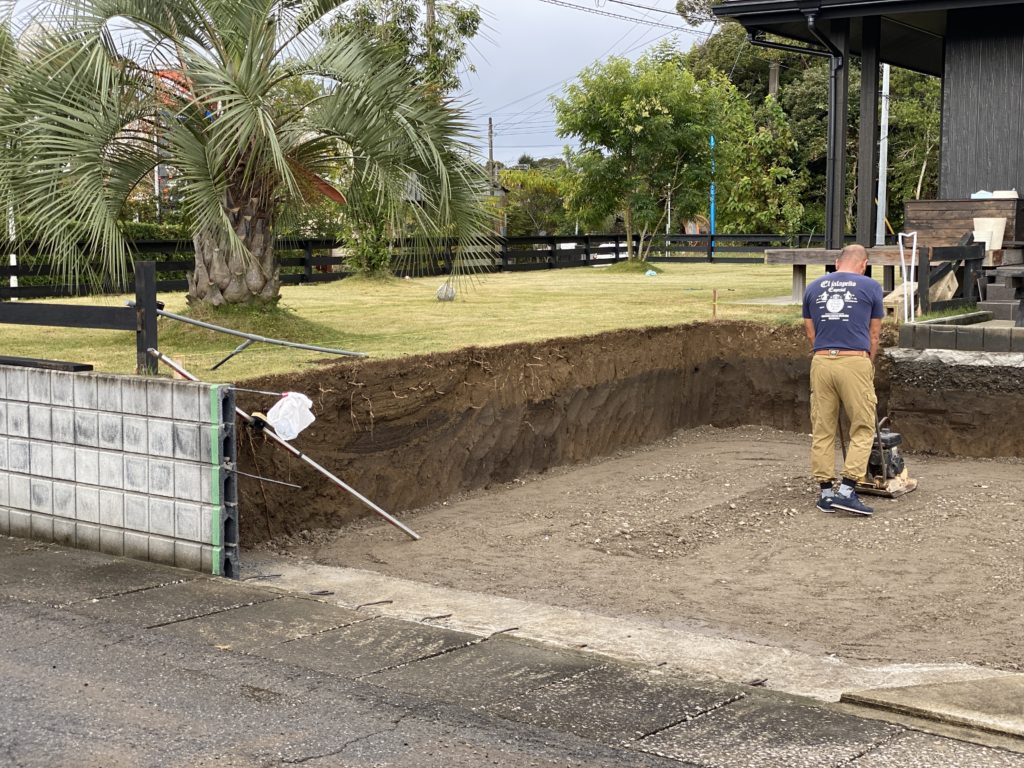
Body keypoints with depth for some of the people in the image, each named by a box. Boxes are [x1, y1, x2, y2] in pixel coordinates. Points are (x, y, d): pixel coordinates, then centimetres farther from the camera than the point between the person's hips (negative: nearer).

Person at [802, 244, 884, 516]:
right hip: (855, 362, -3)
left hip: (821, 362, 3)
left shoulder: (813, 288, 13)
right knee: (863, 429, 5)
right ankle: (846, 490, -5)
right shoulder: (870, 287, 5)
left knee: (822, 429, 10)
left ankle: (826, 491, 12)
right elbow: (874, 333, 12)